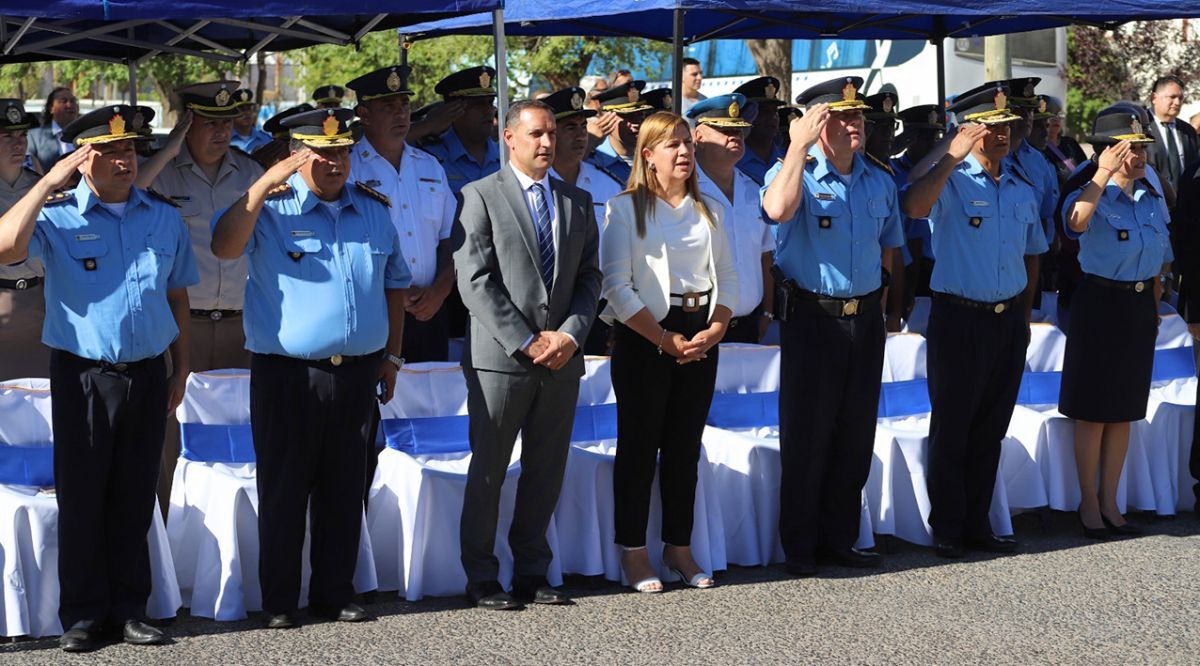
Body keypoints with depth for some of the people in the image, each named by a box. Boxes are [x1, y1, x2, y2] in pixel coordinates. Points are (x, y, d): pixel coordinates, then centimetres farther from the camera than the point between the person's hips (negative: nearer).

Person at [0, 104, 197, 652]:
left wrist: (180, 370, 14)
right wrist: (49, 183, -20)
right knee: (81, 498, 3)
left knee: (135, 499, 9)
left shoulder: (164, 218, 8)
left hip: (148, 375, 3)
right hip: (83, 375, -3)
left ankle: (129, 609, 19)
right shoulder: (58, 216, -4)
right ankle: (83, 615, 13)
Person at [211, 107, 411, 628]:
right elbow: (224, 248, -20)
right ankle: (279, 601, 11)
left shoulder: (374, 210, 12)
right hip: (288, 374, -4)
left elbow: (393, 285, 20)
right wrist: (264, 185, -22)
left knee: (343, 489, 10)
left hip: (357, 371, 4)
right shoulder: (270, 207, -2)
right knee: (284, 489, 2)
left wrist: (391, 356, 16)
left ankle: (335, 594, 20)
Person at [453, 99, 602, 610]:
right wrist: (525, 343, -13)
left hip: (561, 358, 5)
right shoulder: (482, 196, -2)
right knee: (488, 471, 1)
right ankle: (481, 580, 9)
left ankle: (531, 574, 18)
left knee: (545, 473, 9)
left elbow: (589, 278, 13)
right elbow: (475, 282, -9)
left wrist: (570, 334, -4)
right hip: (500, 358, -5)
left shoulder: (578, 201, 14)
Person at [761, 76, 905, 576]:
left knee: (856, 434, 10)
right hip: (811, 318, -5)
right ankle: (799, 546, 9)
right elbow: (777, 210, -30)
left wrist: (883, 306, 15)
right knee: (806, 436, 0)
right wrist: (798, 144, -25)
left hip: (865, 317, 5)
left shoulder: (879, 183, 11)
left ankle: (840, 537, 21)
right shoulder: (794, 173, -7)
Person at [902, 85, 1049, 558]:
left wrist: (1025, 315, 17)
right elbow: (914, 207, -31)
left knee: (991, 430, 12)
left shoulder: (1022, 189, 11)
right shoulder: (950, 180, -8)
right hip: (959, 319, -6)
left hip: (1008, 321, 6)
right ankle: (947, 530, 11)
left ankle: (977, 523, 22)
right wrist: (953, 155, -27)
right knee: (952, 428, 2)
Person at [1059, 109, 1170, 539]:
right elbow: (1076, 221, -36)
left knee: (1124, 410, 11)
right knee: (1093, 411, 2)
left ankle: (1110, 502, 21)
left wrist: (1152, 305, 14)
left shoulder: (1152, 200, 8)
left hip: (1140, 306, 6)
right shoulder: (1094, 197, -11)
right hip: (1100, 303, -6)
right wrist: (1103, 173, -35)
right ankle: (1088, 503, 13)